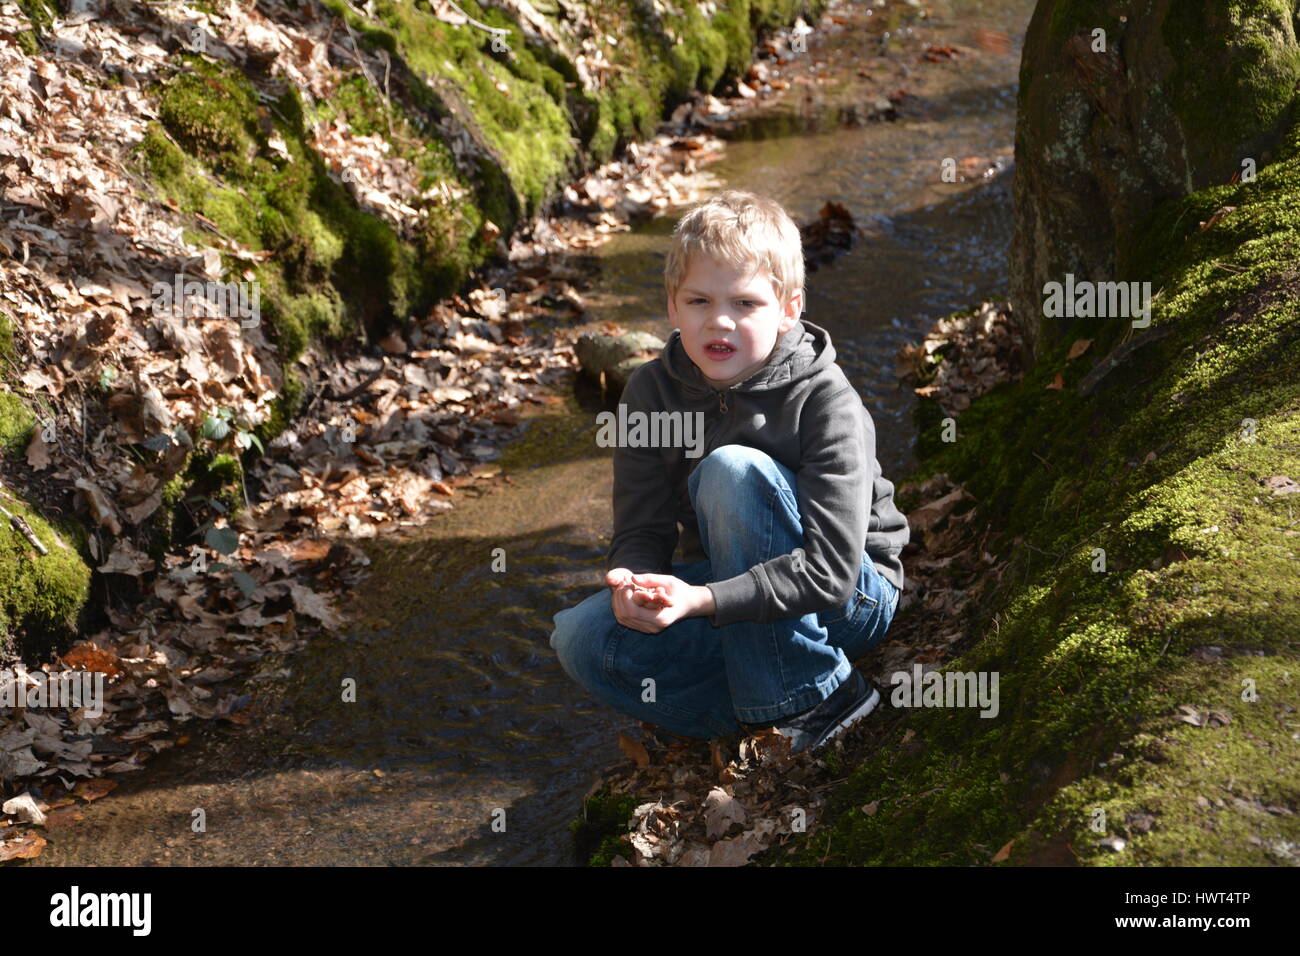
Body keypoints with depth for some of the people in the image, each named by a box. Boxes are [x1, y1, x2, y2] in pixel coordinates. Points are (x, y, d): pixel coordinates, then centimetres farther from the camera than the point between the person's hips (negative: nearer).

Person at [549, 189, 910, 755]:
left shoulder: (824, 401, -21)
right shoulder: (652, 394, -6)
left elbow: (830, 570, -27)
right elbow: (642, 530, -6)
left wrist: (700, 601, -39)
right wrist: (632, 584, -32)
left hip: (848, 600, -4)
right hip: (736, 592, 5)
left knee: (734, 469, -31)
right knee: (581, 639, -19)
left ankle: (806, 700, -21)